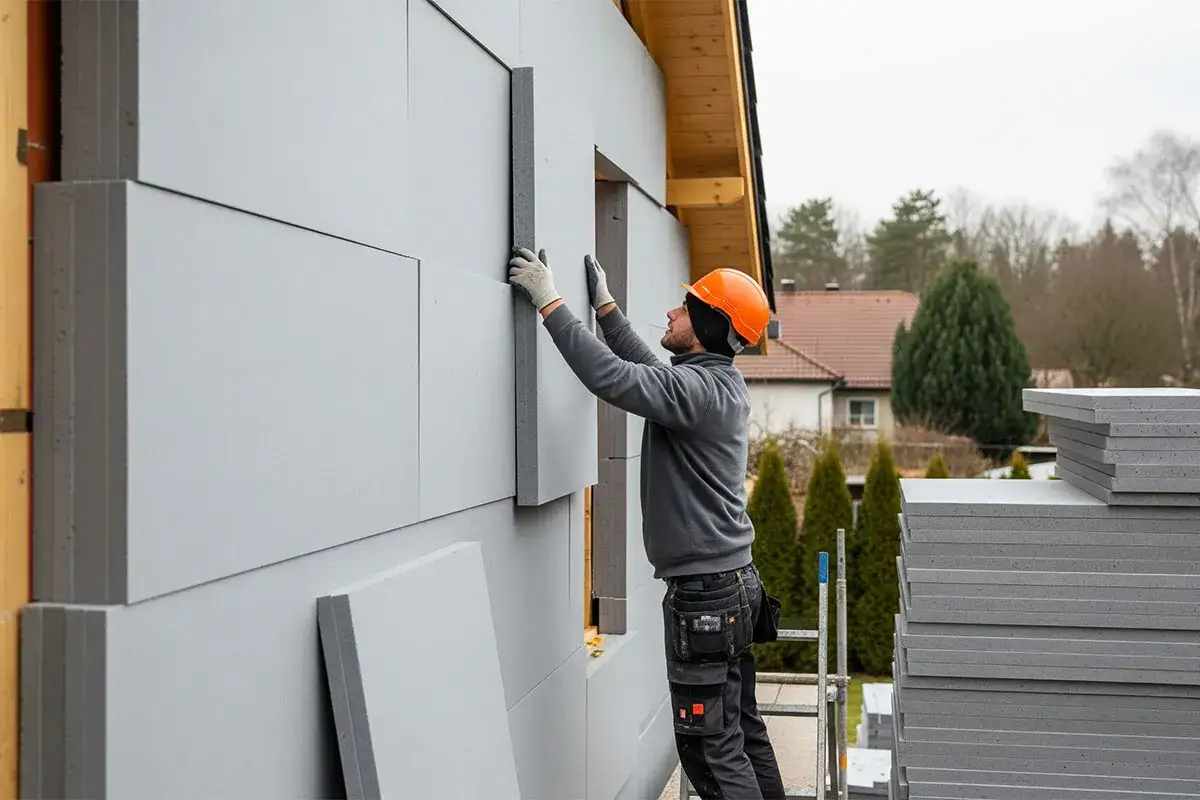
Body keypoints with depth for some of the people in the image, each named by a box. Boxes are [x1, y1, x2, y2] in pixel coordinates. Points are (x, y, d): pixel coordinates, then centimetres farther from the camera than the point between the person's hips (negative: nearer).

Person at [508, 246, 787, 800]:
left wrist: (549, 301, -22)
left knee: (710, 748, -2)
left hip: (704, 594, -10)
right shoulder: (721, 382, 10)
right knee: (742, 730, 18)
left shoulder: (697, 388, -20)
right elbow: (646, 370, 22)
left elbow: (611, 376, -29)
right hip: (734, 582, 10)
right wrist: (605, 305, 24)